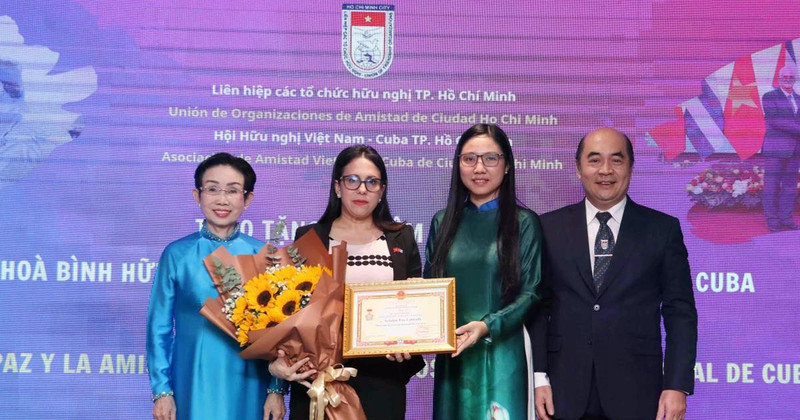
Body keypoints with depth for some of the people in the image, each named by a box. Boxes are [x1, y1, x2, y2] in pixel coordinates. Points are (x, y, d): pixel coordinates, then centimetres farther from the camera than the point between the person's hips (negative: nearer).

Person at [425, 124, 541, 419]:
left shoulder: (524, 223, -1)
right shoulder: (443, 222, 9)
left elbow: (530, 292, -5)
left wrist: (487, 326, -20)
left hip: (502, 353, -3)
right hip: (452, 356, 3)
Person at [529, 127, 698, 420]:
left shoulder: (663, 229, 4)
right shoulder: (550, 228, 6)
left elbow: (680, 312, 2)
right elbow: (538, 307, 4)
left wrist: (677, 385, -7)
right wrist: (538, 378, -4)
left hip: (635, 393, 0)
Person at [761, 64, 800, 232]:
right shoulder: (769, 97, -6)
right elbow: (775, 120, -18)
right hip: (775, 148, -6)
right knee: (772, 185, -1)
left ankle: (786, 219, 12)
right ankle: (772, 220, 4)